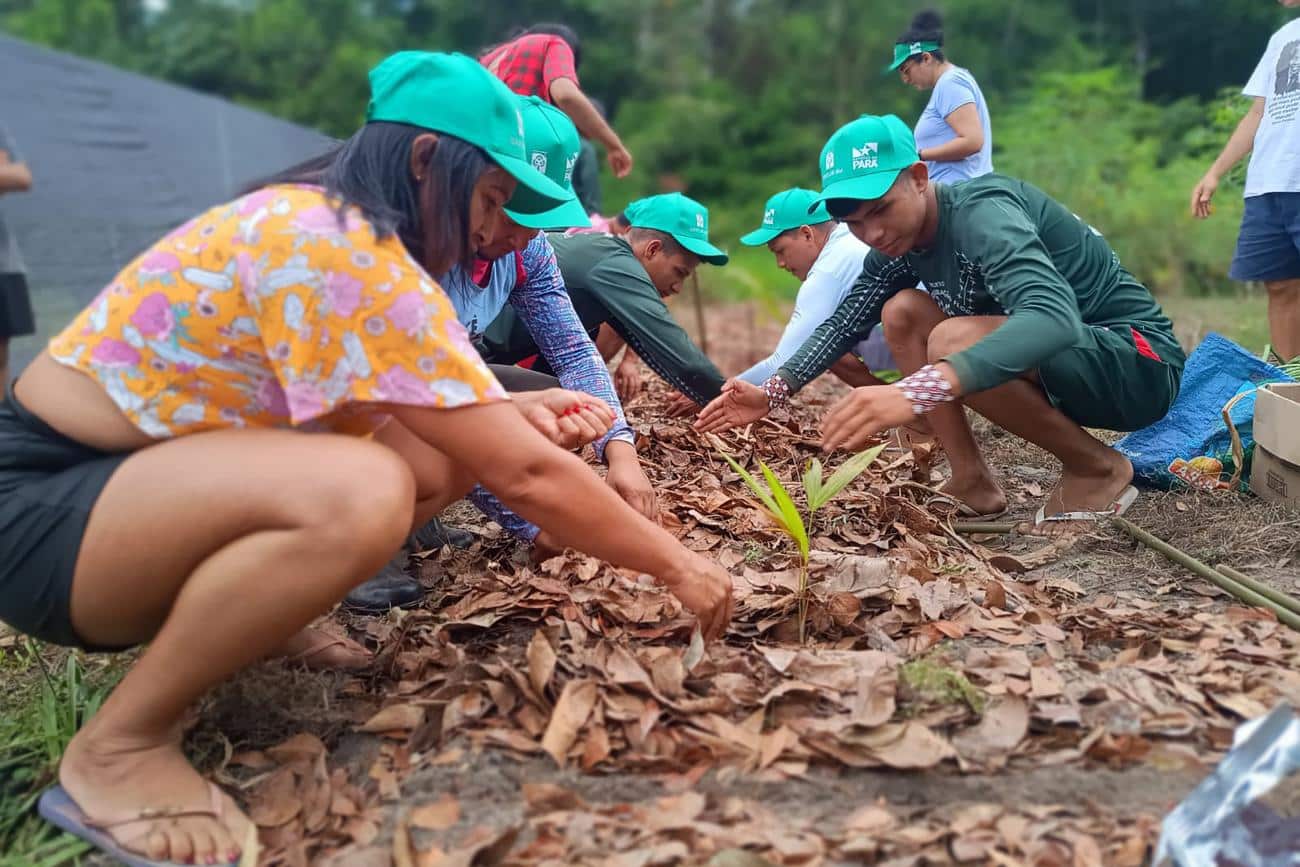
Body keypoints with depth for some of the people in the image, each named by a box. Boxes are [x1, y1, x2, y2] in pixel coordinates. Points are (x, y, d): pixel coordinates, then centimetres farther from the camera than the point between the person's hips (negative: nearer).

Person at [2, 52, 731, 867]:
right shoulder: (341, 252, -26)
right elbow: (525, 476, -25)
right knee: (358, 493, -36)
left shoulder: (319, 224, 4)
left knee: (446, 456, -2)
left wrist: (518, 411, -6)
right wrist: (675, 564, -13)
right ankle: (120, 746, -13)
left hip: (126, 469, 9)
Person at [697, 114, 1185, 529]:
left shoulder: (980, 213, -26)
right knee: (902, 312, -1)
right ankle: (972, 480, -2)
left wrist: (915, 391, -57)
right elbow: (845, 322, 11)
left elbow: (1054, 317, -44)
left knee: (954, 342, -31)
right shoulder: (896, 241, -1)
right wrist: (772, 393, -3)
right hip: (1054, 363, 8)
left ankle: (1097, 468, -10)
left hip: (1138, 362, -8)